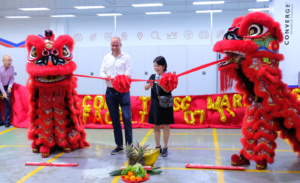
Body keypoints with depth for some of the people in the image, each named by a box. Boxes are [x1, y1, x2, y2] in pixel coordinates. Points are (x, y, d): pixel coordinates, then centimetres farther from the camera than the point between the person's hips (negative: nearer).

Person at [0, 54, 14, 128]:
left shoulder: (11, 67, -12)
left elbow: (12, 78, 0)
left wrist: (10, 86, -16)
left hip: (6, 87, 2)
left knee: (7, 103, -6)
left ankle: (7, 121, 2)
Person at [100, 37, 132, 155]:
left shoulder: (126, 57, 1)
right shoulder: (106, 57, 13)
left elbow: (128, 73, -8)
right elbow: (102, 71, 9)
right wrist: (105, 76, -14)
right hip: (110, 91, 4)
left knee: (126, 118, -9)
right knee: (115, 119, 8)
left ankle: (129, 145, 0)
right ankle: (119, 145, 17)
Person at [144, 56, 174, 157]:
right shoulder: (153, 76, 6)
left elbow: (167, 90, -17)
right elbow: (146, 87, -3)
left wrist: (160, 84, -33)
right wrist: (149, 84, -25)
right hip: (155, 104, 4)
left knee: (166, 125, 3)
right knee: (156, 126, 10)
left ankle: (165, 147, 13)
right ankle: (158, 147, 22)